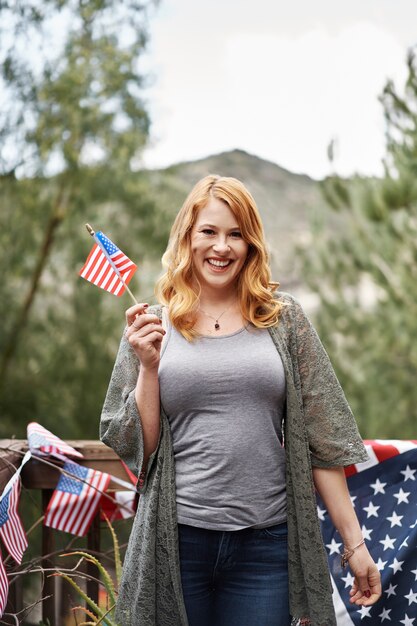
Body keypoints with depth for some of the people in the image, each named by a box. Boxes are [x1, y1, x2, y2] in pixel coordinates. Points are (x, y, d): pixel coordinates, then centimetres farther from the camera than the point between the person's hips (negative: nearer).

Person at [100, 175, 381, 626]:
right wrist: (148, 366, -9)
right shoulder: (151, 325, 4)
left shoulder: (283, 318, 4)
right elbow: (133, 449, 4)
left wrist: (354, 542, 1)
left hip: (267, 540, 0)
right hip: (176, 538, 0)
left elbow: (324, 438, 4)